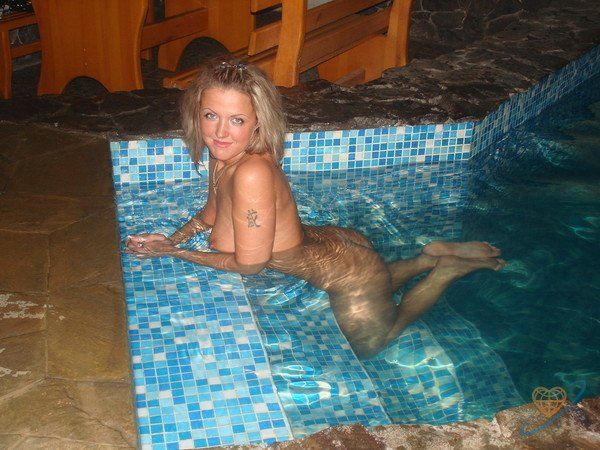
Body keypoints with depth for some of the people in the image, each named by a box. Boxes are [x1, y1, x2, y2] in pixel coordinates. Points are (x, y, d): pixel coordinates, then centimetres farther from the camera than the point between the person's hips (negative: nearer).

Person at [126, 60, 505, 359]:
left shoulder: (253, 173, -36)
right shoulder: (223, 155, -9)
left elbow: (249, 263, -28)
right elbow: (210, 214, 10)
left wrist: (174, 254, -19)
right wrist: (172, 239, -7)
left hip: (351, 274, -8)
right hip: (333, 244, 8)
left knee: (369, 347, 24)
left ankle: (448, 270, 22)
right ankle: (431, 257, 31)